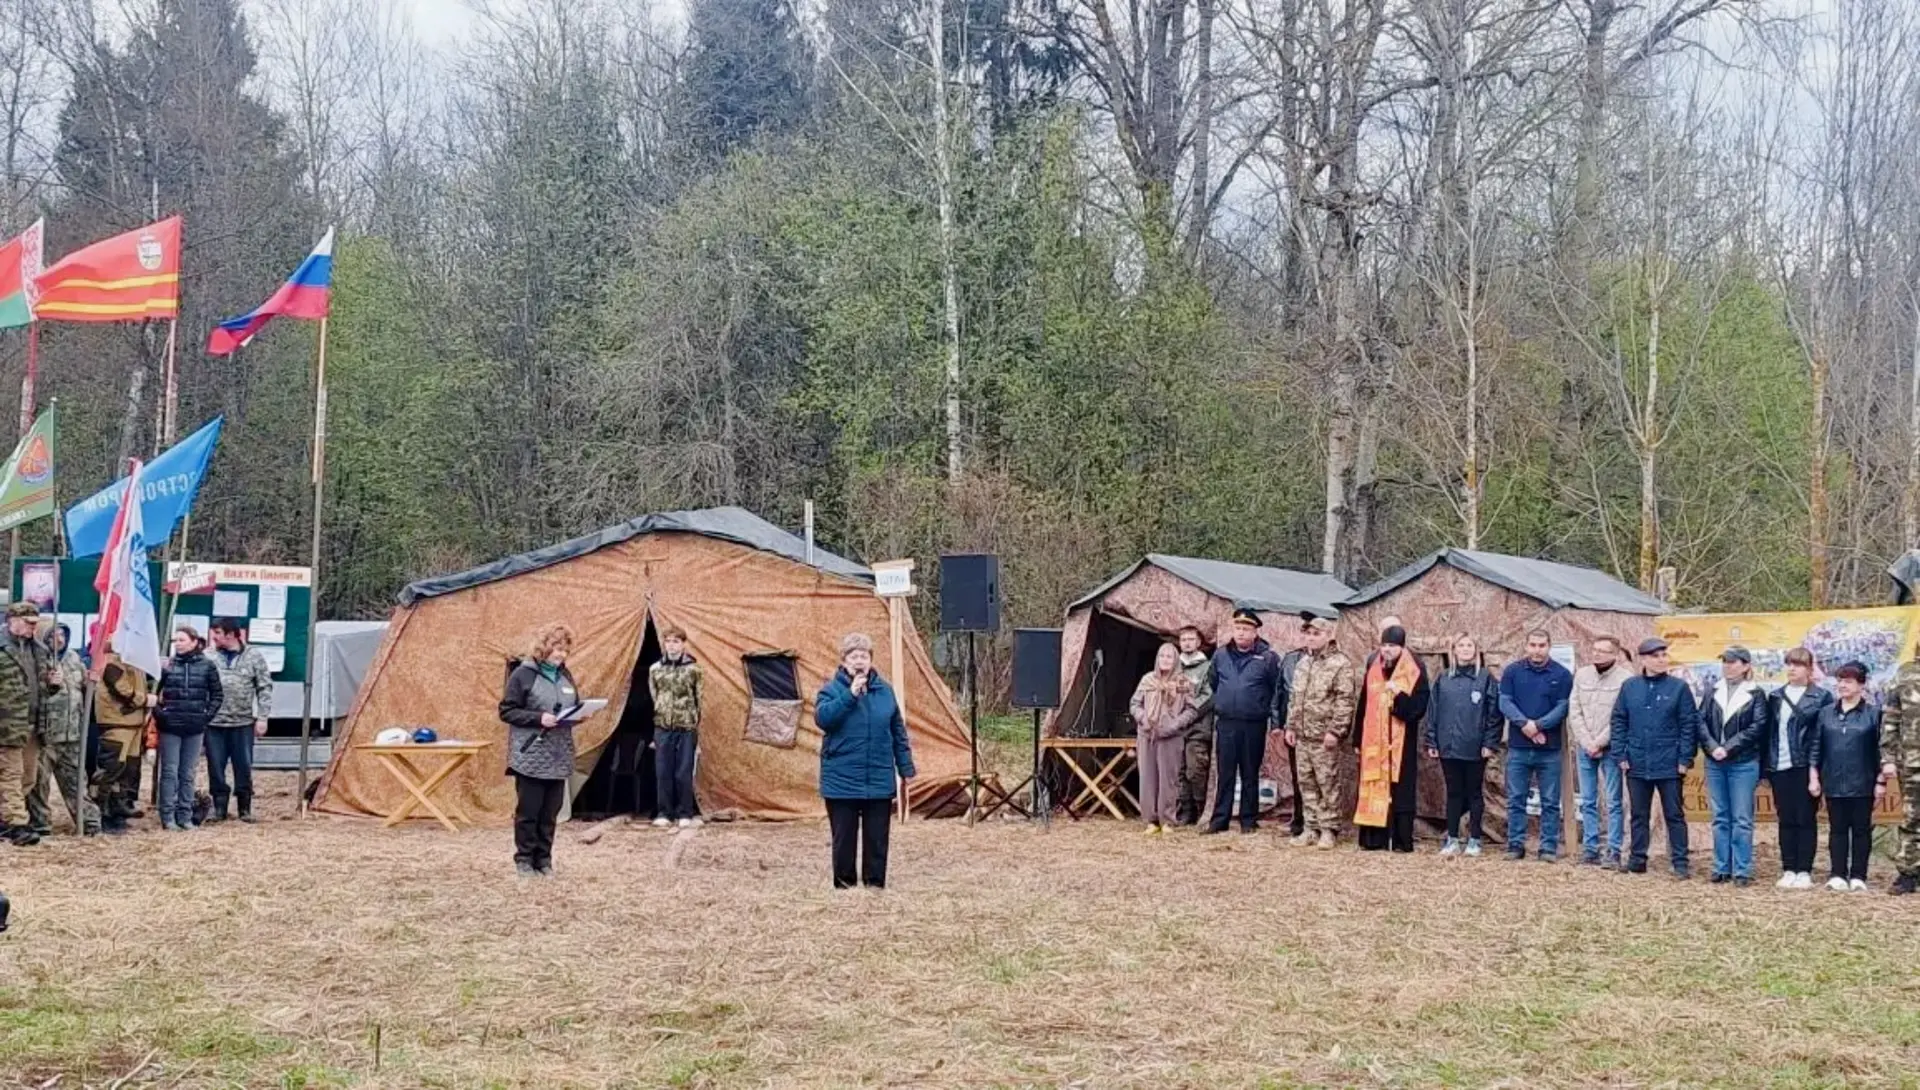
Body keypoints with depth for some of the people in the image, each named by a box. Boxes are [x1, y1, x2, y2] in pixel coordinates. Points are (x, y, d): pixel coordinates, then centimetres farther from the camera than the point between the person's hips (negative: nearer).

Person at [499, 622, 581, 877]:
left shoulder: (565, 675, 12)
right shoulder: (523, 674, -6)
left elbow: (574, 708, 21)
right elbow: (507, 712, -8)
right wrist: (538, 718, -19)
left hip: (558, 757, 6)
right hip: (531, 756, -5)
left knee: (550, 813, 8)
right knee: (528, 811, 1)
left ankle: (544, 860, 16)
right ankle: (524, 860, 10)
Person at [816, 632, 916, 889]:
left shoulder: (884, 690, 7)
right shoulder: (832, 690, -3)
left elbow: (898, 731, 13)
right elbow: (822, 717, -22)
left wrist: (906, 768, 11)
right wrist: (850, 694, -26)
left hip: (879, 781, 3)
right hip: (842, 781, -3)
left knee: (877, 837, 6)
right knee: (844, 838, 4)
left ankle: (875, 885, 16)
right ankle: (844, 885, 15)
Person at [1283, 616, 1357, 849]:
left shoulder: (1341, 664, -8)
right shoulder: (1303, 664, 16)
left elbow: (1345, 701, -14)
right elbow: (1293, 698, 23)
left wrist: (1335, 731, -18)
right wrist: (1291, 726, 16)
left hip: (1326, 738, -7)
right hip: (1303, 736, 7)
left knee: (1329, 784, -3)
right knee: (1307, 784, 11)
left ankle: (1329, 830, 4)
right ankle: (1312, 828, 18)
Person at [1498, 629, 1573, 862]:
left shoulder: (1561, 675, 2)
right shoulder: (1512, 672, 5)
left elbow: (1562, 708, -5)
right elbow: (1505, 703, -2)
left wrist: (1538, 725, -17)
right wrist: (1525, 724, -17)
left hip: (1549, 749, -1)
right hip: (1518, 747, 1)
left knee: (1550, 802, 3)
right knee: (1516, 800, 5)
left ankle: (1549, 847, 7)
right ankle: (1516, 845, 11)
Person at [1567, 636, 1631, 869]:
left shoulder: (1625, 679, -8)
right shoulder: (1582, 675, 8)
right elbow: (1574, 711, 6)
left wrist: (1599, 743, -12)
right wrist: (1587, 742, -4)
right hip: (1584, 748, 5)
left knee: (1614, 803, -2)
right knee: (1588, 801, 8)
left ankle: (1614, 852, 1)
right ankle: (1589, 849, 14)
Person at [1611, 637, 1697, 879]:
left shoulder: (1679, 687, -3)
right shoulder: (1629, 687, 4)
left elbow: (1689, 725, -3)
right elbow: (1619, 722, 7)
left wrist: (1685, 759, -8)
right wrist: (1621, 755, 0)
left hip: (1669, 765, -3)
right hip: (1637, 765, 3)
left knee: (1674, 814, 4)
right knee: (1638, 815, 11)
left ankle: (1680, 862, 8)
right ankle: (1637, 859, 20)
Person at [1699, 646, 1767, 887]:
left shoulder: (1755, 695, -1)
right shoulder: (1714, 693, 10)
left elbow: (1757, 727, -10)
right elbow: (1702, 721, 4)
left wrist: (1729, 748, -14)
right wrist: (1712, 747, -12)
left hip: (1743, 764, -4)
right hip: (1715, 763, 4)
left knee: (1742, 820, -2)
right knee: (1720, 818, 9)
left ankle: (1742, 871, 1)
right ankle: (1722, 868, 14)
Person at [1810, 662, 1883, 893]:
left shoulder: (1873, 714, -2)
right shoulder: (1826, 713, 7)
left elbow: (1880, 750, -2)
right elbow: (1816, 747, 10)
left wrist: (1881, 781, -4)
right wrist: (1814, 777, 5)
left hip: (1862, 786, -3)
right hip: (1834, 784, 3)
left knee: (1861, 830, 3)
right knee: (1837, 830, 6)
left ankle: (1858, 877, 8)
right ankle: (1838, 875, 11)